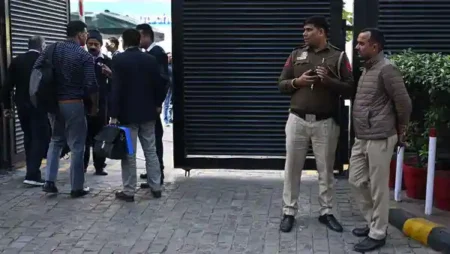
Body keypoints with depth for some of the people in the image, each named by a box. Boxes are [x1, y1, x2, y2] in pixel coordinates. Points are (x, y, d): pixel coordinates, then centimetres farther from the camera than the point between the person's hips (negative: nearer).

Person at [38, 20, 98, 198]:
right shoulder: (85, 56, -10)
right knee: (76, 146, 4)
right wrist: (94, 105, 0)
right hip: (73, 104, -5)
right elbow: (90, 85, -15)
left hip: (53, 102, 5)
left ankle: (49, 181, 10)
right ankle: (77, 187, 10)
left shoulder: (52, 49, 5)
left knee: (56, 141, 20)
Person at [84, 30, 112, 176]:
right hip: (83, 103, 0)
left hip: (101, 103, 0)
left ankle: (99, 166, 10)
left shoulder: (107, 61, 6)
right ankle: (82, 164, 13)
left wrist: (110, 74, -16)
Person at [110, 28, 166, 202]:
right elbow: (159, 85, 4)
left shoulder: (119, 60, -8)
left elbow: (116, 89, -13)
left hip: (127, 114, -4)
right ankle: (156, 187, 14)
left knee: (128, 153, 1)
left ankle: (129, 191, 4)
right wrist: (157, 105, 18)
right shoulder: (150, 59, 3)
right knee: (151, 151, 10)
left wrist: (114, 115, -10)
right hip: (147, 113, 4)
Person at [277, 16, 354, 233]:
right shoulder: (296, 55, 8)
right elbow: (281, 84, 9)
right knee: (292, 168, 5)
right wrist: (297, 81, -11)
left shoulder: (338, 57, 1)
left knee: (326, 169, 8)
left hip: (325, 122, -1)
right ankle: (289, 212, 15)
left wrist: (329, 81, -17)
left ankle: (326, 212, 21)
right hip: (297, 120, 2)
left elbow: (349, 89, -2)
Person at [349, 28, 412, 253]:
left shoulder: (386, 69, -15)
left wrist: (400, 131, -2)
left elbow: (404, 103, -13)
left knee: (378, 187, 0)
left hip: (379, 139, -9)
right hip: (361, 138, 9)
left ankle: (377, 234, 11)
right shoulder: (367, 69, 14)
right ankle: (373, 222, 30)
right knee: (357, 181, 15)